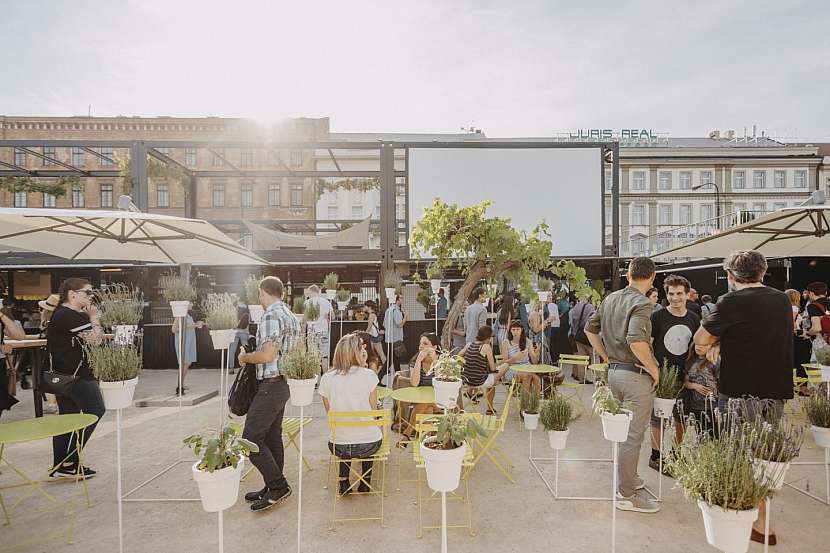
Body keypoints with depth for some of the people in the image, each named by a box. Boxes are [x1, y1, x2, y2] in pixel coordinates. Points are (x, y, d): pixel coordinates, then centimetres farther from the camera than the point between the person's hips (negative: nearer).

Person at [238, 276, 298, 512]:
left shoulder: (271, 316, -17)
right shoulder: (290, 316, 13)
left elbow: (267, 354, -25)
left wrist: (245, 357, -6)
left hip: (271, 385, -10)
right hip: (283, 382, 10)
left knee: (251, 438, -4)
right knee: (272, 438, 16)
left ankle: (278, 486, 2)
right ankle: (274, 488, 24)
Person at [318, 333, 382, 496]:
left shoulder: (326, 378, -6)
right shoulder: (369, 375, -13)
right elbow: (373, 410, 1)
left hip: (338, 447, 2)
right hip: (369, 445, -1)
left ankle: (343, 483, 33)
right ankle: (365, 482, 38)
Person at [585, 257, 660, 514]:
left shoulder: (610, 299, 7)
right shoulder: (642, 303, -17)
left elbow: (590, 329, 13)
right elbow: (636, 341, -31)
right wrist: (653, 369, -16)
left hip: (614, 371, 8)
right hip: (636, 375, -8)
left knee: (623, 431, 22)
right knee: (633, 436, 3)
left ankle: (628, 478, 38)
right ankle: (627, 495, 14)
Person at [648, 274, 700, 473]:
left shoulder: (694, 319, 5)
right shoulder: (658, 316, -9)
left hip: (684, 375, 5)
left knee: (682, 417, 15)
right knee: (658, 417, 4)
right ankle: (655, 456, 17)